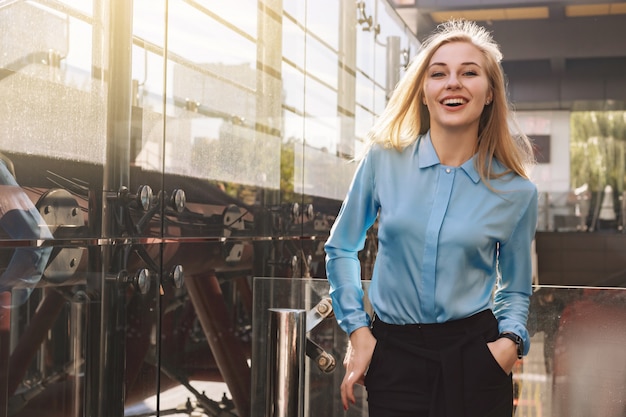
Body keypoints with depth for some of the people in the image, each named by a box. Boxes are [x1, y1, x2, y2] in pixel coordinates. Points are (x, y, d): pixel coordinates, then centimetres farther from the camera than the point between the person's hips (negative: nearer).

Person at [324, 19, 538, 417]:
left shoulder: (516, 192, -3)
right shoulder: (384, 160, -4)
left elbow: (516, 289, 10)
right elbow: (341, 248, 8)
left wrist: (511, 339, -9)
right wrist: (357, 329, 2)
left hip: (474, 356, 0)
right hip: (394, 357, 0)